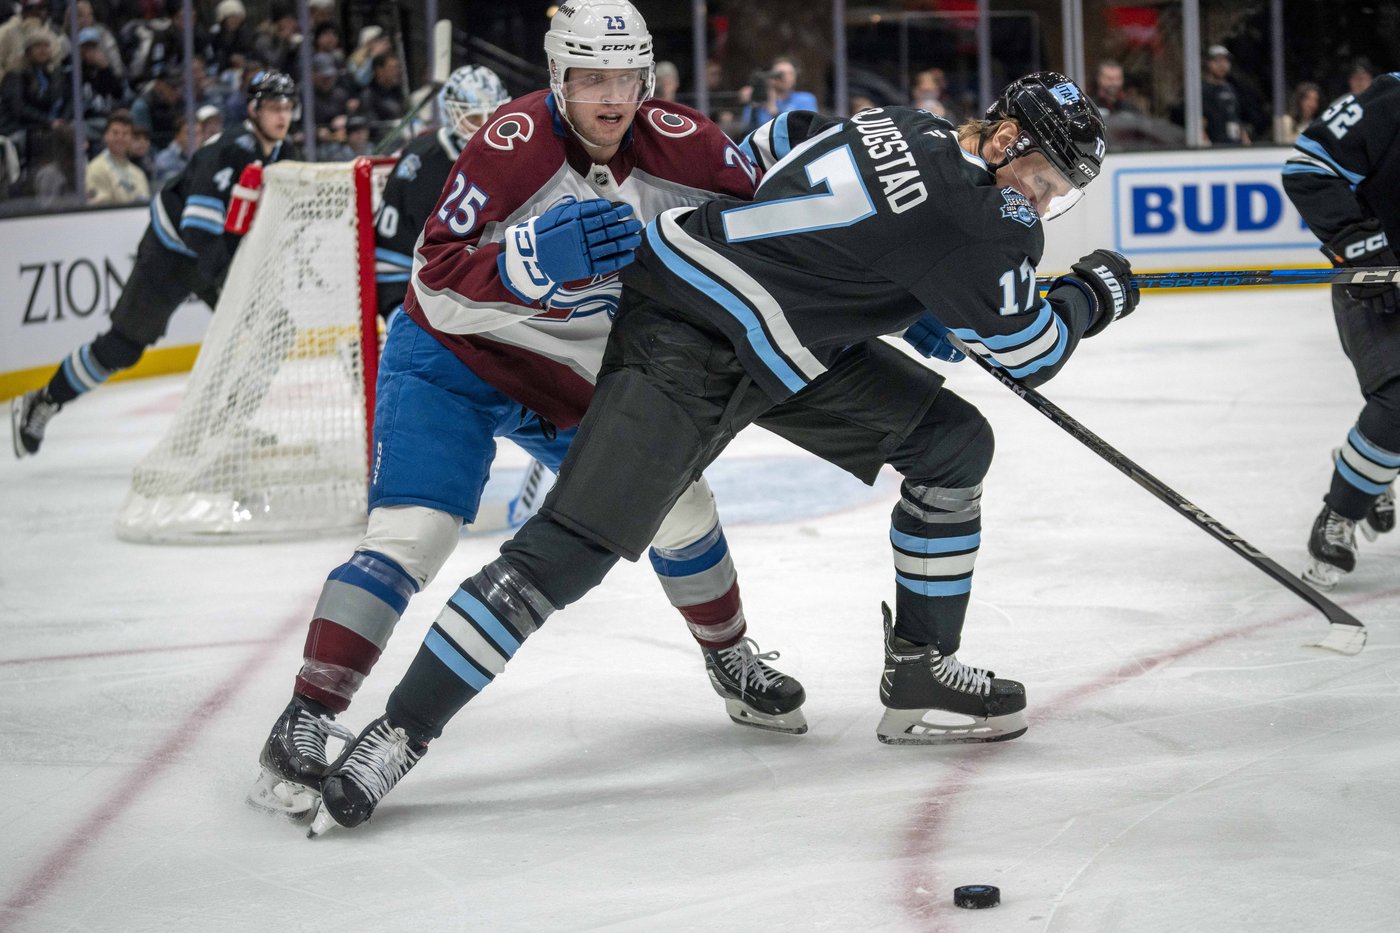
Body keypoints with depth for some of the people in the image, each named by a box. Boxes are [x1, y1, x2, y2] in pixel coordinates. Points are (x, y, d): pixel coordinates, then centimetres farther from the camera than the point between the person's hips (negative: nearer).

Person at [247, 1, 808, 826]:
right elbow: (435, 284, -32)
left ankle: (732, 660, 35)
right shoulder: (511, 146, -28)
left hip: (580, 382, 6)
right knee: (413, 532, -20)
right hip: (452, 363, -5)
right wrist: (538, 255, -45)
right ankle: (308, 720, -16)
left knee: (677, 502, 10)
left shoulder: (679, 144, -12)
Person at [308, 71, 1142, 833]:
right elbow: (1029, 354, -9)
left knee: (954, 443, 9)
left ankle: (921, 674, 18)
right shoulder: (970, 220, -21)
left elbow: (781, 143, 20)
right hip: (684, 339, -11)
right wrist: (1095, 293, 8)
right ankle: (400, 732, -12)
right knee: (572, 548, -17)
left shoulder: (914, 129, 4)